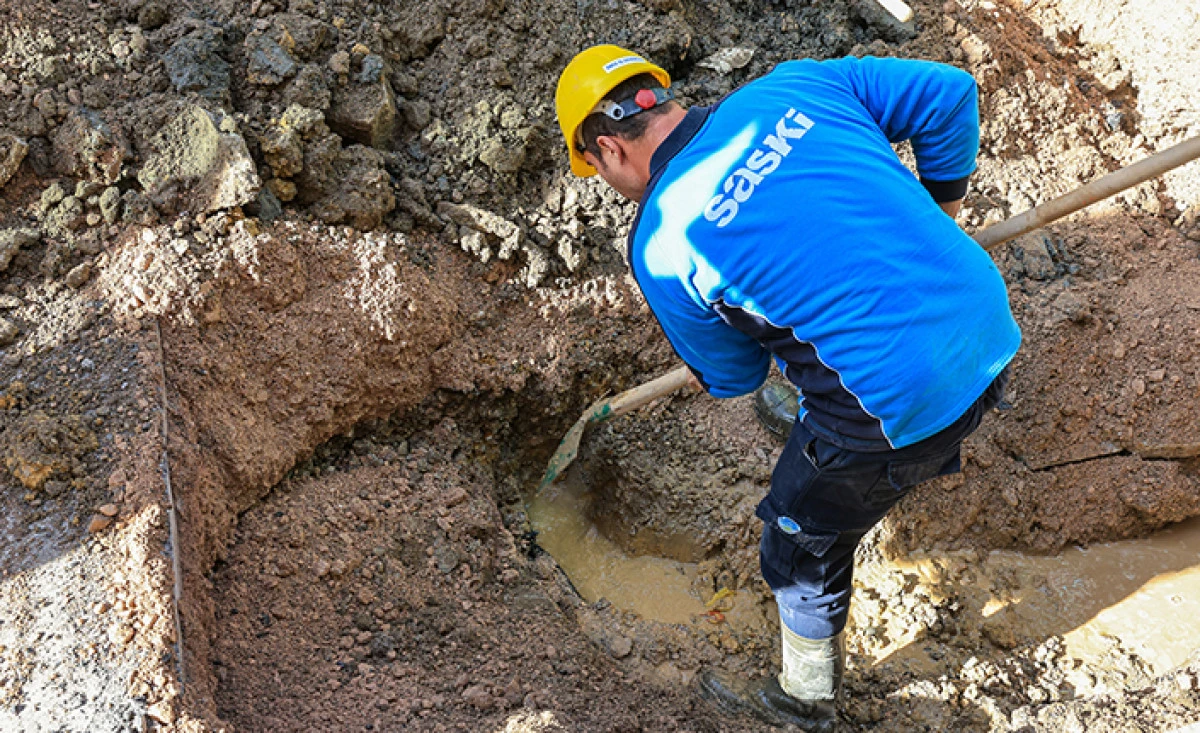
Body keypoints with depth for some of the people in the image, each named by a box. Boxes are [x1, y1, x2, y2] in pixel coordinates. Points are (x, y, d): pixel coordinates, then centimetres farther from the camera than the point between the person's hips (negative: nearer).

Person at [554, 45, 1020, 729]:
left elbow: (731, 376, 6)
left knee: (802, 544, 21)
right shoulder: (793, 87, 3)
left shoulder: (661, 246, -10)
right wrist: (939, 217, 22)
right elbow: (949, 92, 8)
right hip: (991, 329, 7)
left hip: (899, 404, -6)